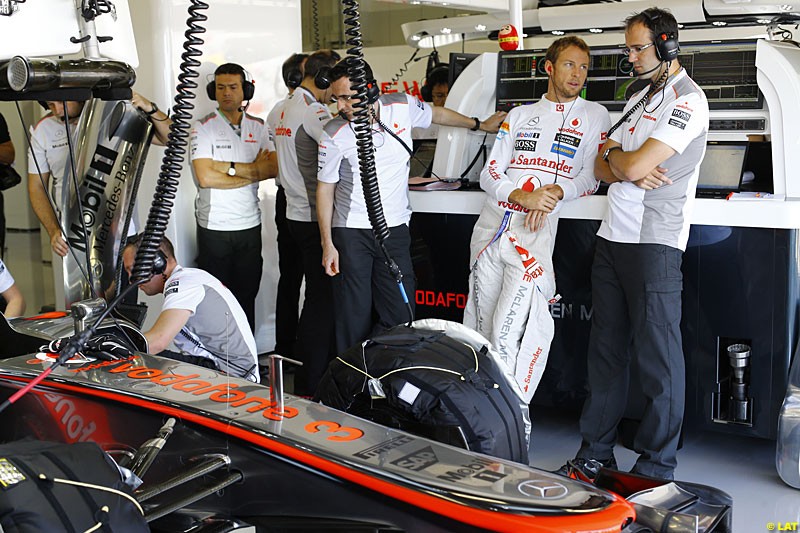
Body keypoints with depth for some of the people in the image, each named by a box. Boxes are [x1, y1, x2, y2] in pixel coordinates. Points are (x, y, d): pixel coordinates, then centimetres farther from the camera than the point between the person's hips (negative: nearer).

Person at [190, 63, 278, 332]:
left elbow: (272, 168, -6)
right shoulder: (203, 127, -4)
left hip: (250, 226, 4)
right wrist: (252, 173, -11)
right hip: (214, 227, -3)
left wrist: (228, 166, -15)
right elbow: (205, 177, -15)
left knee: (247, 296, 10)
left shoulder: (259, 127, 8)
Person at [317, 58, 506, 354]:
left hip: (395, 229, 2)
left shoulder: (403, 107, -4)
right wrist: (327, 244, -2)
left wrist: (480, 125, 31)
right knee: (353, 318, -1)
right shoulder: (334, 134, -8)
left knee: (400, 317, -1)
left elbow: (437, 114, 19)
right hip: (351, 232, -2)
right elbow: (325, 188, 0)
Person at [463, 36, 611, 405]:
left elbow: (590, 178, 5)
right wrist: (521, 195, -11)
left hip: (535, 233, -4)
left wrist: (556, 191, -15)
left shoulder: (594, 116, 12)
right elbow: (489, 173, 9)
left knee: (509, 334, -17)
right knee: (480, 330, 7)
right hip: (491, 226, 4)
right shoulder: (519, 115, 19)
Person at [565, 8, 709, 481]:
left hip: (655, 243, -8)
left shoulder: (688, 100, -7)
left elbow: (635, 165, -17)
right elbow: (603, 168, 16)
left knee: (658, 357, -3)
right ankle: (596, 453, 20)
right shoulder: (639, 99, 21)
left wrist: (617, 156, 5)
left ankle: (657, 468, 6)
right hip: (613, 237, 9)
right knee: (607, 349, 11)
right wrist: (629, 171, -6)